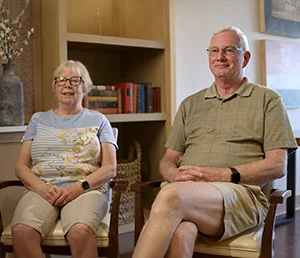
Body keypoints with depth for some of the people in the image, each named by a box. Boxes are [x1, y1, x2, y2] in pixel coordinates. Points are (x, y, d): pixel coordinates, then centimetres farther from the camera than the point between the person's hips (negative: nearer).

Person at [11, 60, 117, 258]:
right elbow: (21, 166, 14)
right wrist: (41, 187, -7)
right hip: (41, 189, 2)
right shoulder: (39, 120, 22)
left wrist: (80, 186, -11)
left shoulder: (98, 120, 16)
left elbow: (110, 168, 7)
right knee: (21, 232, -33)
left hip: (86, 189, -2)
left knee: (81, 231, -38)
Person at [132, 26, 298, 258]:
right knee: (179, 232, -37)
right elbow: (168, 160, 23)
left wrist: (223, 175, -11)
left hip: (242, 193, -3)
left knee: (171, 195, -36)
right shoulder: (190, 104, 26)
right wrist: (175, 174, -4)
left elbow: (277, 166, 4)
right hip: (183, 190, 3)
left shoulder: (268, 100, 14)